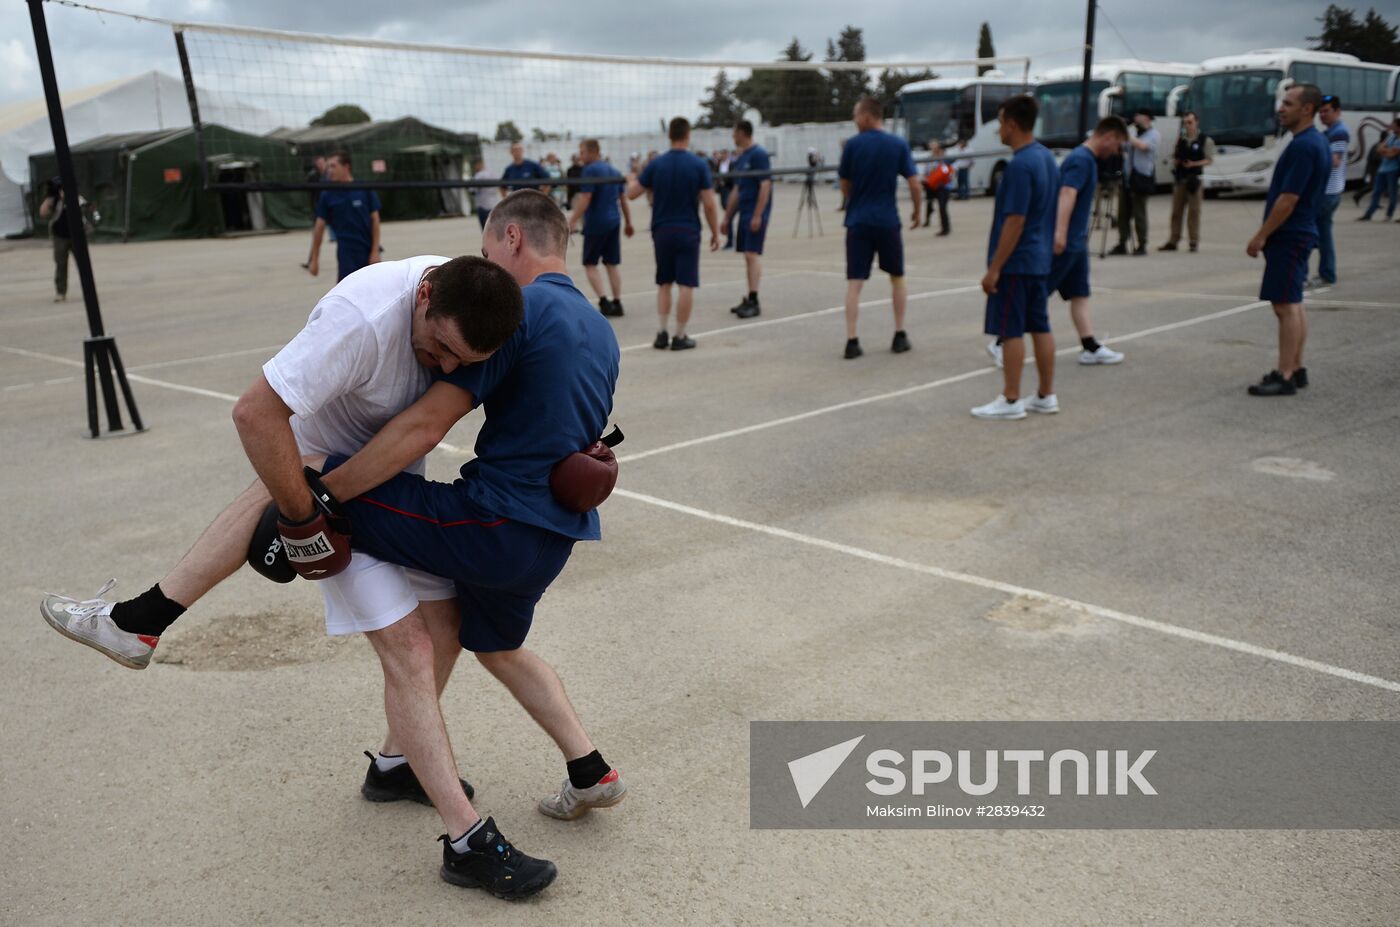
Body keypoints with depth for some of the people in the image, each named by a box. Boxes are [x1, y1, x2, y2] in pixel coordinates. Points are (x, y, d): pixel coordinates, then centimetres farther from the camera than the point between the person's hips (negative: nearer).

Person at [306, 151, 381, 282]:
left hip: (368, 252, 1)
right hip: (346, 254, -1)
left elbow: (375, 220, 0)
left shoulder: (365, 189, -1)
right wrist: (314, 259, 3)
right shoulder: (327, 195, 1)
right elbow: (320, 227, 4)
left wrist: (375, 251, -7)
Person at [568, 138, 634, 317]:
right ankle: (617, 303, 7)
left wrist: (572, 222, -17)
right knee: (612, 264, 10)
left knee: (590, 264, 2)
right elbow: (623, 199, 18)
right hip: (614, 222, 7)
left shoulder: (589, 170, -10)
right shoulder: (613, 170, 14)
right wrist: (628, 223, 24)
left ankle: (604, 302, -9)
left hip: (596, 224, -7)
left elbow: (584, 200, -17)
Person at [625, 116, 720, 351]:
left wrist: (631, 179, 26)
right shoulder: (699, 165, -5)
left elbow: (632, 194, 4)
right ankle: (680, 337, 3)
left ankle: (662, 334, 8)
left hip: (662, 231, 3)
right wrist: (715, 233, 2)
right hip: (688, 232, -3)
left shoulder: (656, 164, 0)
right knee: (686, 285, 2)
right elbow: (709, 204, -8)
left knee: (664, 284, 13)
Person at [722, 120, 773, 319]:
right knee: (748, 256, 9)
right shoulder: (740, 158, 16)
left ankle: (754, 301, -13)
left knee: (752, 254, -12)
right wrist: (727, 217, 21)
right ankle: (749, 300, 13)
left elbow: (765, 185, -16)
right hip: (744, 213, 8)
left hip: (755, 213, -8)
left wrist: (758, 215, -21)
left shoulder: (758, 154, -10)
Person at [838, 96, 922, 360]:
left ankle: (851, 341, -6)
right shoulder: (899, 145, -2)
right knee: (897, 278, 17)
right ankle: (900, 336, 19)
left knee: (854, 283, 1)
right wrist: (917, 212, 10)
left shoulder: (852, 144, -3)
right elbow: (915, 184, -5)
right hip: (888, 221, 1)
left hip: (858, 222, -1)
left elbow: (845, 186, 5)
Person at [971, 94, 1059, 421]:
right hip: (1040, 259, 9)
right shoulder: (1047, 157, 10)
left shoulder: (1020, 165, -19)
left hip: (1016, 262, -9)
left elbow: (1014, 222, -21)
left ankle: (1011, 401, 4)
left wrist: (994, 268, -18)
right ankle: (1046, 396, 19)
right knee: (1040, 327, 12)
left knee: (1011, 331, -2)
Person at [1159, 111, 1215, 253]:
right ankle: (1173, 241, 8)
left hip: (1195, 179, -4)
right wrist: (1175, 161, -4)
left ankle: (1194, 241, 3)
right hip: (1180, 179, 4)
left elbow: (1210, 160, -2)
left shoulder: (1205, 140, 1)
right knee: (1176, 210, 4)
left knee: (1194, 211, -2)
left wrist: (1194, 164, -17)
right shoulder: (1180, 140, 13)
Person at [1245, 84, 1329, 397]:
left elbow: (1288, 199, -22)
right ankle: (1296, 369, 19)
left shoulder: (1303, 146, -18)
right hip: (1299, 233, 10)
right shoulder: (1317, 142, 14)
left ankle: (1285, 376, -6)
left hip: (1288, 236, -10)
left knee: (1285, 305, -8)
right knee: (1293, 304, 13)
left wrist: (1261, 236, -16)